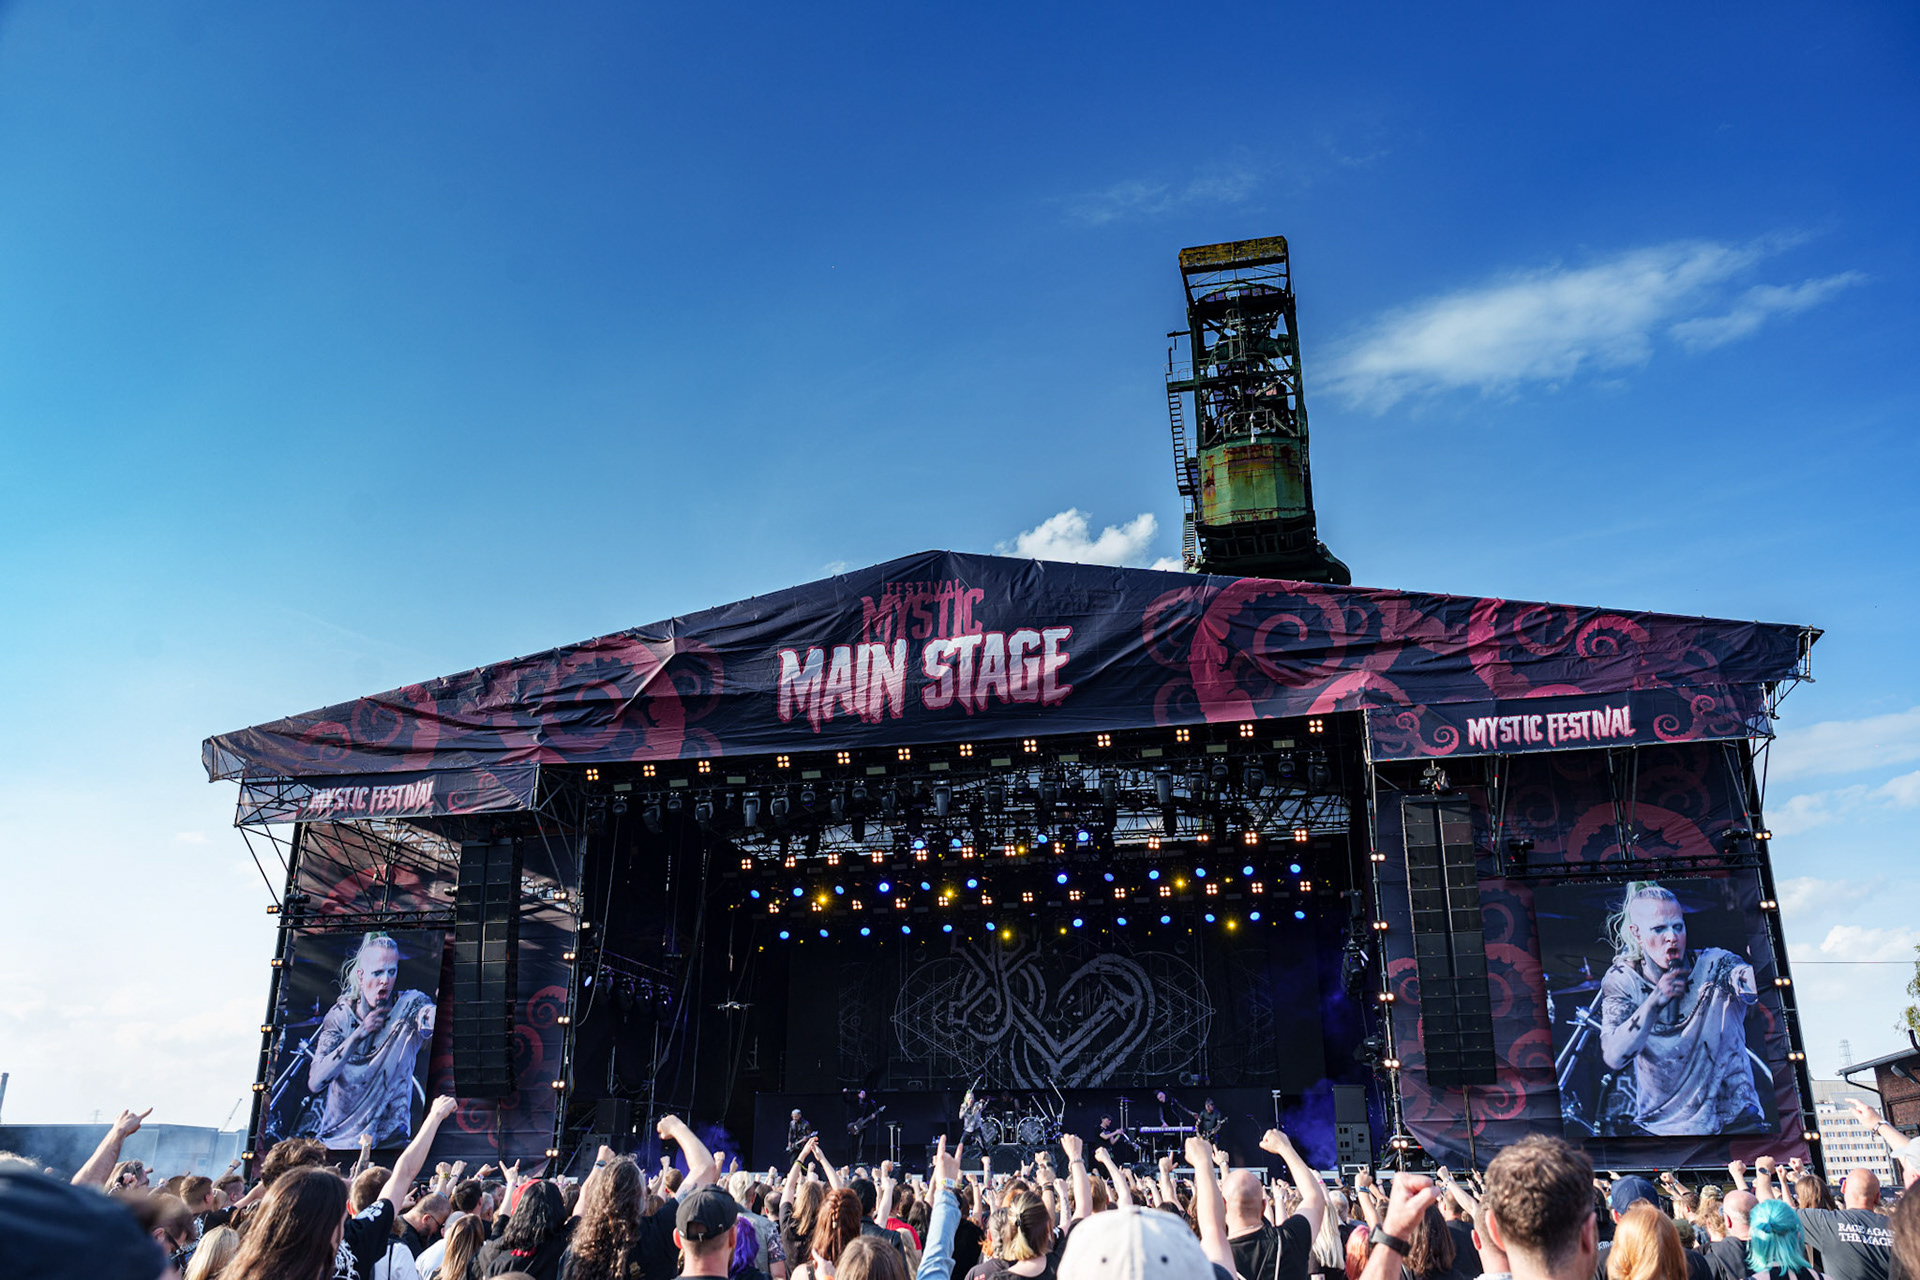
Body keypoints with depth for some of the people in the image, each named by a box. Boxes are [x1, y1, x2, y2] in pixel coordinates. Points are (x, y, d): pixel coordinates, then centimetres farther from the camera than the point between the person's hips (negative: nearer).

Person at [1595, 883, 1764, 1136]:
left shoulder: (1712, 966, -4)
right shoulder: (1622, 980, -4)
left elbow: (1753, 984, -25)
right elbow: (1613, 1058, -17)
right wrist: (1654, 1002, -28)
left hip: (1730, 1121, 0)